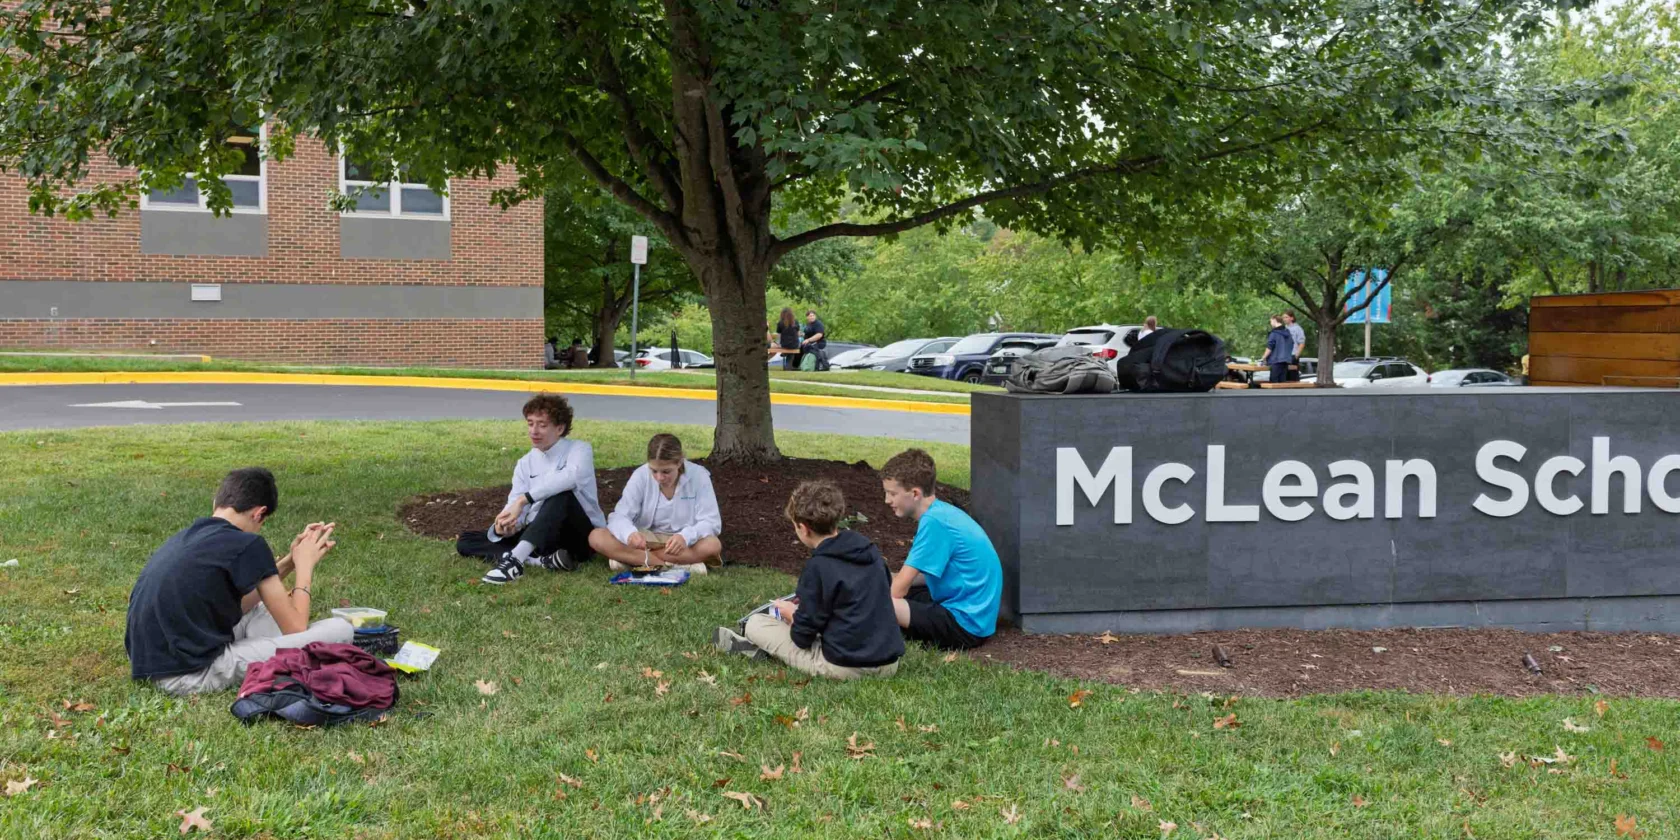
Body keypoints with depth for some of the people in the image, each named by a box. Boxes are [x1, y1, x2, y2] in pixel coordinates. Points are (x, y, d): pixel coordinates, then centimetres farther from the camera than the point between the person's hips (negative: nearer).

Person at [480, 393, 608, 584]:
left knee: (562, 494, -35)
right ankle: (545, 559, -28)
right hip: (540, 536, 5)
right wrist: (503, 526, -27)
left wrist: (523, 500, -37)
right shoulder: (525, 464, 10)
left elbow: (570, 477, -31)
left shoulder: (579, 449, -7)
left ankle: (516, 560, -49)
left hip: (580, 536, -5)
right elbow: (513, 506, -3)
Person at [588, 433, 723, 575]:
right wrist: (630, 533, -39)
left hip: (682, 543, -1)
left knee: (713, 545, -35)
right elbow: (619, 516, -14)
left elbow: (711, 522, -17)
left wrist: (685, 537, -38)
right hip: (645, 541, 1)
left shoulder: (698, 476, -14)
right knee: (596, 536, -23)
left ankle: (629, 558, -27)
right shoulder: (641, 475, -11)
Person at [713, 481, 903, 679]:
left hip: (845, 667, -7)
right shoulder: (870, 549, 5)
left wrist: (791, 614, 12)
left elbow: (804, 635, -12)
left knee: (755, 623, 5)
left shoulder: (818, 566, -14)